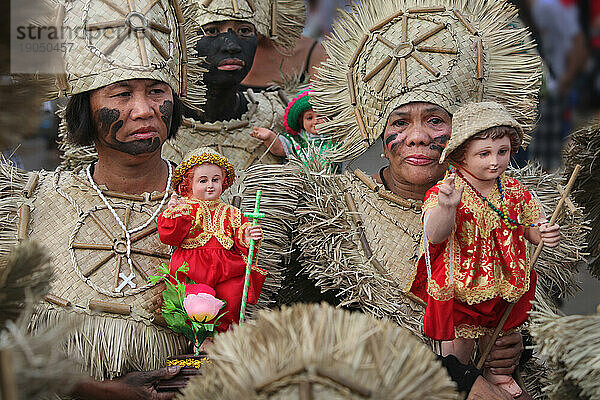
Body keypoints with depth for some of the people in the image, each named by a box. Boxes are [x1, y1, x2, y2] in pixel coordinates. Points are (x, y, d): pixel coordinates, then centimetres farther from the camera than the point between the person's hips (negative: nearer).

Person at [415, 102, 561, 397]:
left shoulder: (515, 192, -9)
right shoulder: (445, 193, -26)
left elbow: (530, 227, 4)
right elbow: (434, 235, -42)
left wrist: (544, 234, -20)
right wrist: (447, 207, -62)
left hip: (504, 284, 4)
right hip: (460, 288, -4)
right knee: (460, 339, 13)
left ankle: (496, 373, 54)